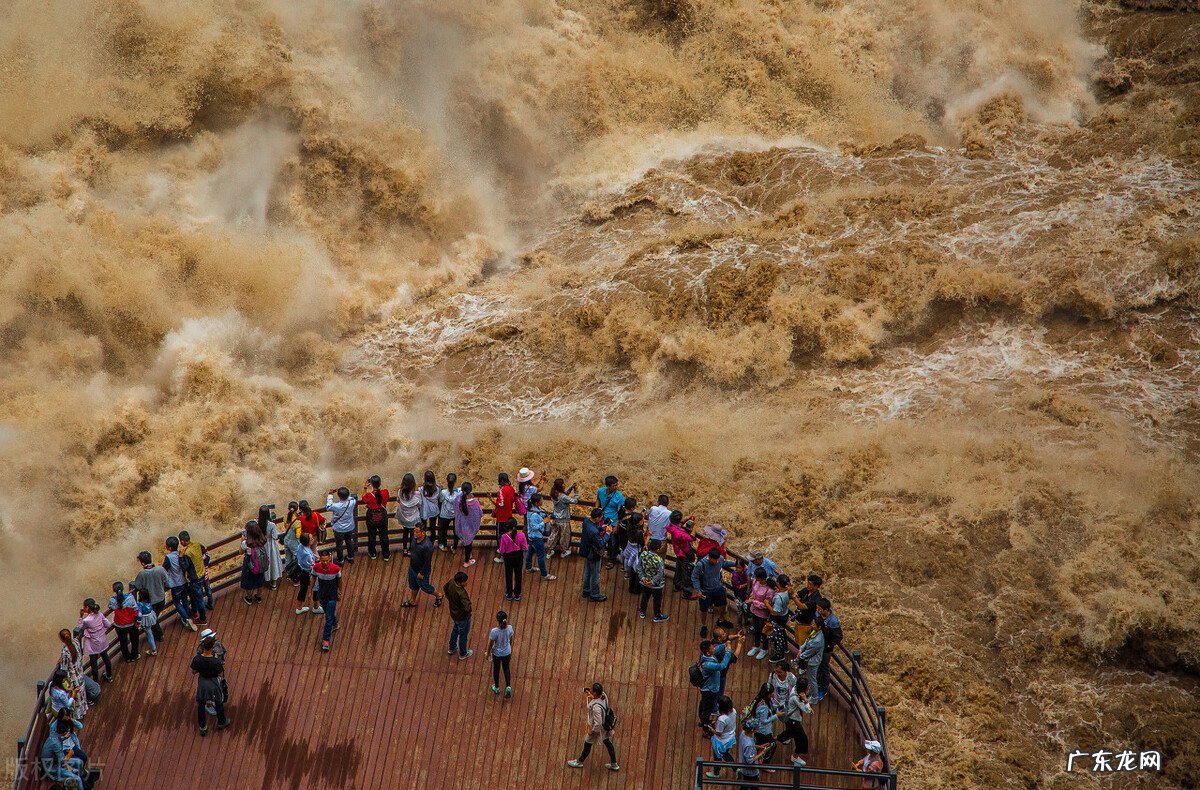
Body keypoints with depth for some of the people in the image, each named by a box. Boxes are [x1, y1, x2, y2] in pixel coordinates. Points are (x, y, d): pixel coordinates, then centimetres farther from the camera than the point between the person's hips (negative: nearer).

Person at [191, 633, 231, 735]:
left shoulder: (197, 659, -24)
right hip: (213, 684, -2)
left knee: (201, 705, 22)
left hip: (202, 683, 2)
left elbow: (194, 672, -8)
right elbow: (221, 674, -18)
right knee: (219, 704, 24)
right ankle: (221, 723, 47)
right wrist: (222, 665, -3)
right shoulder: (216, 661, -32)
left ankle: (203, 728, 35)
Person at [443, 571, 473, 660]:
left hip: (454, 613, 7)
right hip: (462, 617, -7)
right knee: (463, 634, 18)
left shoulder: (451, 582, -17)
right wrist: (468, 597, -22)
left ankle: (451, 648, 53)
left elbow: (444, 589, 4)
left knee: (455, 629, 33)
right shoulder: (462, 594, -41)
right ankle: (463, 654, 40)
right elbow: (467, 608, -40)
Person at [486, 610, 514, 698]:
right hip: (507, 653, 2)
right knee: (506, 668, 26)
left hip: (497, 654, -2)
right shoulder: (509, 628, -23)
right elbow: (511, 640, -3)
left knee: (496, 669, 23)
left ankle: (497, 688, 42)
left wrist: (488, 654, 2)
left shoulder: (494, 631, -33)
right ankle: (508, 687, 16)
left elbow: (490, 644, -17)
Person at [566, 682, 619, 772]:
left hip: (597, 728, -7)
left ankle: (579, 762, 46)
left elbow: (598, 723, -33)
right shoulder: (603, 695, -18)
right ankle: (614, 764, 44)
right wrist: (587, 697, -19)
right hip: (605, 725, 7)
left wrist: (591, 731, -16)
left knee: (587, 744, 20)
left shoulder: (596, 707, -41)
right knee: (607, 743, 26)